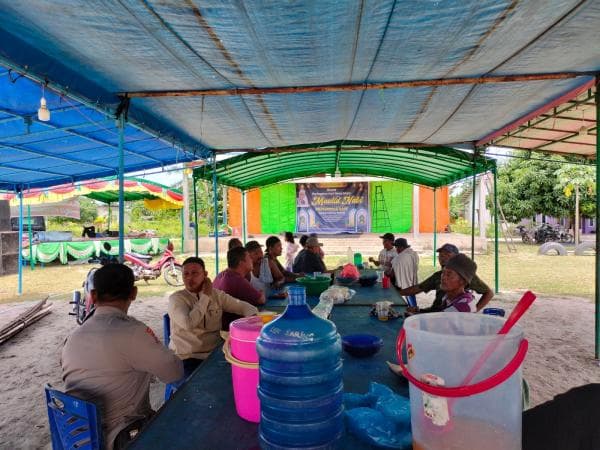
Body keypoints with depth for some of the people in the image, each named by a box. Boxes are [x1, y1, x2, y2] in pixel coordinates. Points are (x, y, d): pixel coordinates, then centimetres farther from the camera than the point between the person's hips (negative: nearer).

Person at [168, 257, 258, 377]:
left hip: (214, 353, 4)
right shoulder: (176, 298, -6)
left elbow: (244, 306, 7)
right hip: (187, 358, -4)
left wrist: (253, 318, -16)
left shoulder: (216, 294, 6)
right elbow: (189, 324, -23)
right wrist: (205, 296, -13)